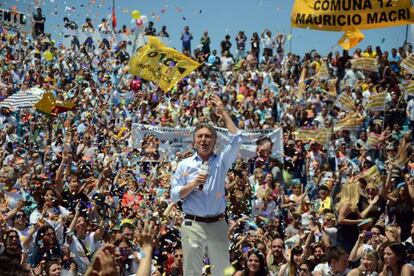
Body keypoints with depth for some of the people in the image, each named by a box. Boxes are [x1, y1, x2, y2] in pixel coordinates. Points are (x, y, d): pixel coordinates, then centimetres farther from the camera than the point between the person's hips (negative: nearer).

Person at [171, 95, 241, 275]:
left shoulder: (221, 161, 8)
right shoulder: (185, 165, 6)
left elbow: (235, 140, -5)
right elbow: (174, 195, 3)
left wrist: (224, 113, -3)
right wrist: (193, 184, -13)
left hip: (217, 224, 1)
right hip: (192, 225, -1)